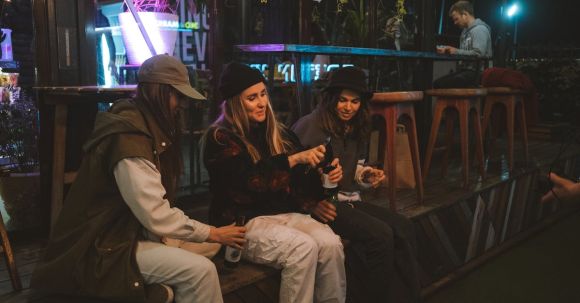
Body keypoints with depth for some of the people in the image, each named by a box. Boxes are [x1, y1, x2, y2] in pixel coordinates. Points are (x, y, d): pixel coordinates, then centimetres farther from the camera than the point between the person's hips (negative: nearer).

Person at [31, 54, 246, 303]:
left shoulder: (144, 125, 10)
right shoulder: (129, 137, -22)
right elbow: (155, 215, -23)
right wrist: (212, 233, -15)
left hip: (125, 230, 10)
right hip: (101, 249, -10)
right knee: (200, 271, -21)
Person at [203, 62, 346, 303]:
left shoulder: (278, 133, 14)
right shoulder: (220, 138, -5)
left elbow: (301, 178, 11)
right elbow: (250, 177, -22)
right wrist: (295, 158, -27)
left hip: (286, 213, 6)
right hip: (244, 221, -5)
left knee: (331, 243, -22)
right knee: (303, 248, -30)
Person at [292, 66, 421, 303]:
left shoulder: (356, 129, 15)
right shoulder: (310, 125, -11)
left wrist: (367, 176, 1)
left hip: (349, 200, 8)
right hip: (322, 203, -8)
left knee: (403, 228, -11)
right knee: (380, 234, -25)